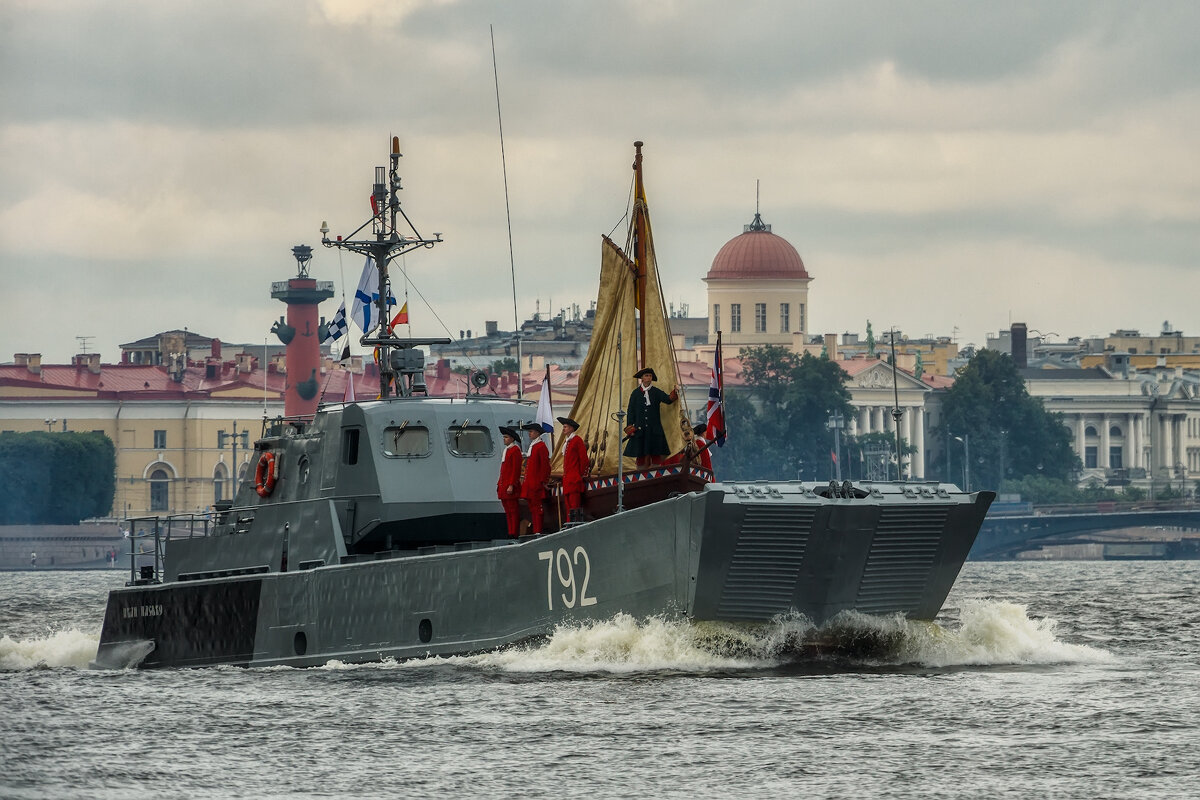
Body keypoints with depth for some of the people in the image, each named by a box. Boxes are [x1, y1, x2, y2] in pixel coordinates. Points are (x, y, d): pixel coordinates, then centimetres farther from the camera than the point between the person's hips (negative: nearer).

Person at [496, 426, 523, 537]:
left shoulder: (515, 450, -9)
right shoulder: (506, 450, 19)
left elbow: (516, 469, -15)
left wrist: (511, 485, -19)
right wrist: (499, 484, 18)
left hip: (511, 487, -10)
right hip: (503, 486, 10)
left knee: (513, 511, -8)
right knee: (508, 512, 9)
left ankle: (514, 534, -8)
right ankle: (510, 533, 11)